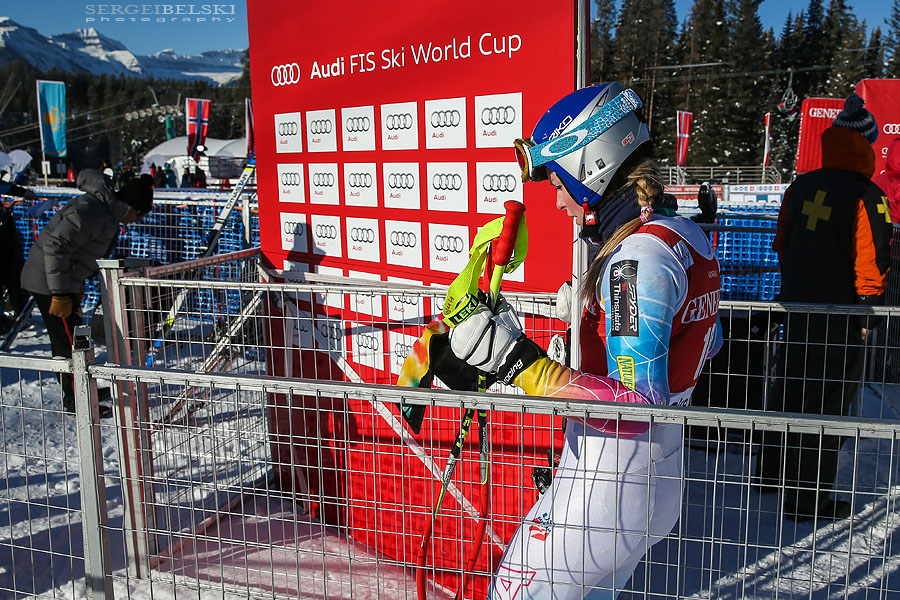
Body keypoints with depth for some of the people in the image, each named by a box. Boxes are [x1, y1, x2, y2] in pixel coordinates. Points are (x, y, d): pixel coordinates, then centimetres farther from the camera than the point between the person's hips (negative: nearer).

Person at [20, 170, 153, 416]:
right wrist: (60, 294, -27)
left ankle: (73, 393, 32)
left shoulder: (106, 211, 8)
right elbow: (55, 247, -28)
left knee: (64, 340, 19)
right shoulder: (90, 212, -24)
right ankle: (77, 402, 7)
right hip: (49, 283, -10)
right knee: (72, 342, -3)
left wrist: (77, 286, 22)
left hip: (62, 282, 10)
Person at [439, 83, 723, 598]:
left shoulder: (640, 256, -24)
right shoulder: (684, 233, 5)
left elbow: (640, 400, -26)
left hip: (609, 485, -10)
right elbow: (708, 343, 18)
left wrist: (526, 367, -27)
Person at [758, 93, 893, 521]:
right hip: (839, 314, -7)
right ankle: (807, 499, 9)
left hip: (796, 305, 7)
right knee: (828, 401, 1)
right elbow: (871, 258, -15)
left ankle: (771, 473, 35)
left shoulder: (801, 187, 6)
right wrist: (868, 308, -4)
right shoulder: (866, 196, -14)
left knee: (788, 387, 19)